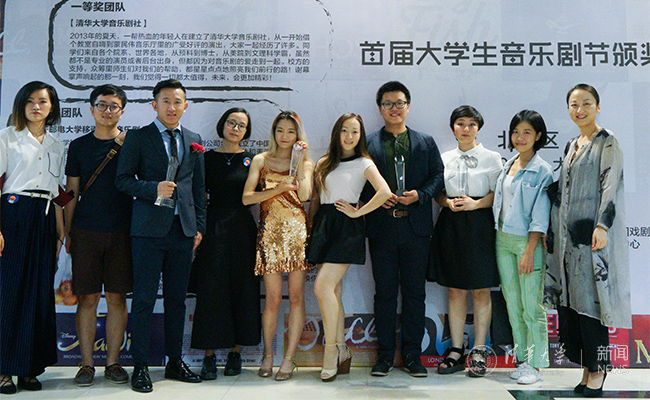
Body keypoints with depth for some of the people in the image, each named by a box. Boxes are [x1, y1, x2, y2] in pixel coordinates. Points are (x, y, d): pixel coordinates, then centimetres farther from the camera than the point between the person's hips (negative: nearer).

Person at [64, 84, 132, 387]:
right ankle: (87, 364, 13)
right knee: (88, 297, 2)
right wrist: (67, 233, 7)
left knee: (117, 298, 3)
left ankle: (113, 362, 14)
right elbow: (71, 193, 10)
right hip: (86, 232, 1)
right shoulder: (79, 146, 10)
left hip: (121, 232, 0)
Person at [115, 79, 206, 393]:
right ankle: (140, 366, 10)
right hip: (149, 228, -3)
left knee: (177, 299, 10)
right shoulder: (138, 137, 4)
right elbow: (123, 179, 0)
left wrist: (199, 225, 9)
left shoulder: (194, 141, 15)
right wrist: (154, 188, -16)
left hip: (183, 228, 4)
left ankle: (175, 362, 21)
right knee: (144, 299, -1)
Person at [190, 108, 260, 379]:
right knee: (211, 290, -2)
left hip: (243, 229, 1)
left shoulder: (252, 160, 9)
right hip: (214, 230, -1)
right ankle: (209, 355, 7)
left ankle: (236, 352, 14)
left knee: (242, 289, 3)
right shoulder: (208, 158, 7)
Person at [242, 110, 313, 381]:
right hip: (270, 231, 0)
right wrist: (279, 188, -8)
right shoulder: (261, 160, 11)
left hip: (297, 231, 0)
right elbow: (246, 198, 0)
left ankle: (289, 358, 9)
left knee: (296, 297, 0)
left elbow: (304, 195, -7)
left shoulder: (305, 163, 11)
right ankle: (268, 355, 18)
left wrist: (300, 161, -6)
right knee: (273, 299, 0)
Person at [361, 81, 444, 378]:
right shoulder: (367, 144, 8)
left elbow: (438, 176, 7)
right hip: (381, 227, -1)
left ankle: (412, 354, 16)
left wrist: (420, 195, -10)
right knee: (385, 292, 6)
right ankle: (385, 353, 16)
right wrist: (377, 196, -12)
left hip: (416, 227, 1)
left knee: (414, 292, 6)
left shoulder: (426, 143, 12)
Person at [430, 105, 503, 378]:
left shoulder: (491, 158, 5)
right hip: (451, 225, 3)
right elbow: (437, 192, 14)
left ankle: (479, 352, 10)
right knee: (455, 290, 5)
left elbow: (498, 194, 0)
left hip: (479, 225, -2)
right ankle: (456, 350, 14)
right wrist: (449, 202, -7)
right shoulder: (444, 159, 13)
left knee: (480, 291, 0)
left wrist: (475, 203, -15)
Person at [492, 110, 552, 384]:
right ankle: (522, 359, 22)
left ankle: (536, 364, 10)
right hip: (503, 239, 7)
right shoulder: (508, 166, 12)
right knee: (512, 303, 11)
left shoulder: (542, 171, -8)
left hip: (527, 241, -6)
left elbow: (540, 217, -11)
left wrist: (529, 251, -16)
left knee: (532, 306, -2)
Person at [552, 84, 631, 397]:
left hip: (592, 233, -7)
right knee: (571, 298, 7)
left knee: (591, 298, -5)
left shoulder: (607, 142, -3)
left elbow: (610, 185, -13)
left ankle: (597, 370, 6)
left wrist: (602, 225, -23)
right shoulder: (572, 146, 18)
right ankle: (586, 366, 17)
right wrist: (553, 231, 17)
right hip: (569, 233, 7)